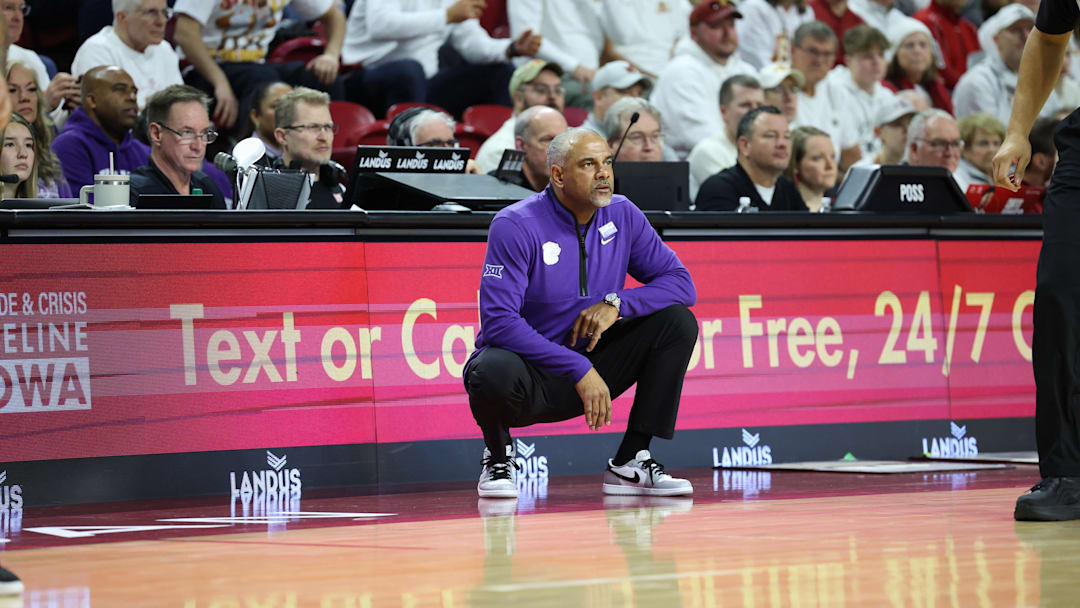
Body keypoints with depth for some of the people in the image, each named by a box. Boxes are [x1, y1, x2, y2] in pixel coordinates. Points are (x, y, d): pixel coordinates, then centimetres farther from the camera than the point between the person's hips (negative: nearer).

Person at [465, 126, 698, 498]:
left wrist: (617, 303, -20)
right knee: (495, 372, -40)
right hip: (530, 375, -5)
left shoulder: (622, 215, -1)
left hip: (589, 367, 5)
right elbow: (498, 321, -24)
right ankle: (498, 455, -3)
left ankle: (630, 463, -6)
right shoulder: (516, 226, -17)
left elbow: (681, 283, -1)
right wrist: (579, 370, -30)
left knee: (677, 321, -11)